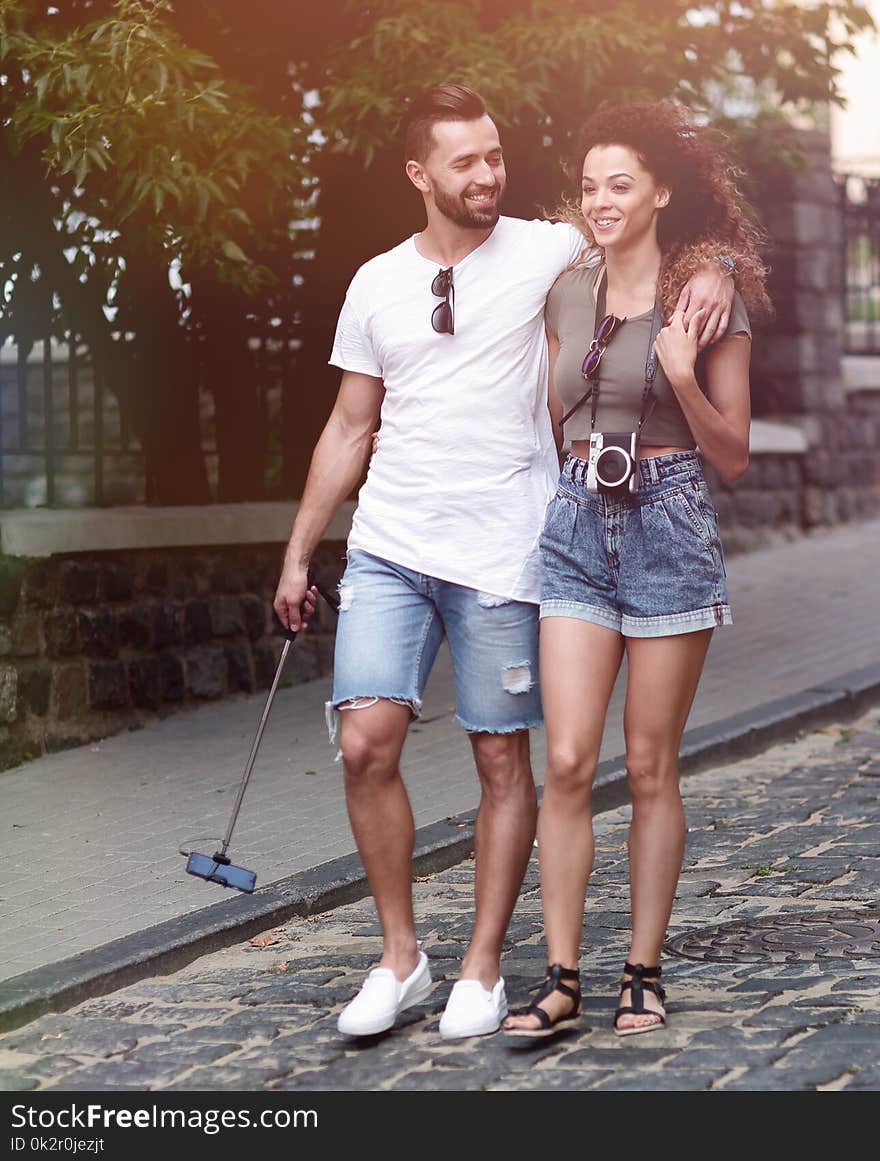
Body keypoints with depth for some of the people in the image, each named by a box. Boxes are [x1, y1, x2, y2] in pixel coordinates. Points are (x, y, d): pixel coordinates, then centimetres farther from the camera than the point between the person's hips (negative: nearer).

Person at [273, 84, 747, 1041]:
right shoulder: (377, 285, 9)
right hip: (388, 553, 2)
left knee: (502, 759, 2)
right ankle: (400, 958, 6)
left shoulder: (545, 252, 0)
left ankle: (482, 971, 15)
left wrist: (712, 268, -21)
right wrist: (297, 556, 15)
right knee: (366, 744, -9)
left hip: (500, 557, -2)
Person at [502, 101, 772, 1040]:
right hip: (577, 528, 4)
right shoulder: (565, 295, 10)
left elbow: (733, 457, -3)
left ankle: (643, 973, 11)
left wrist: (684, 378, -17)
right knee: (567, 760, -5)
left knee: (650, 767, 1)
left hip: (670, 528, -3)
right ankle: (561, 978, -1)